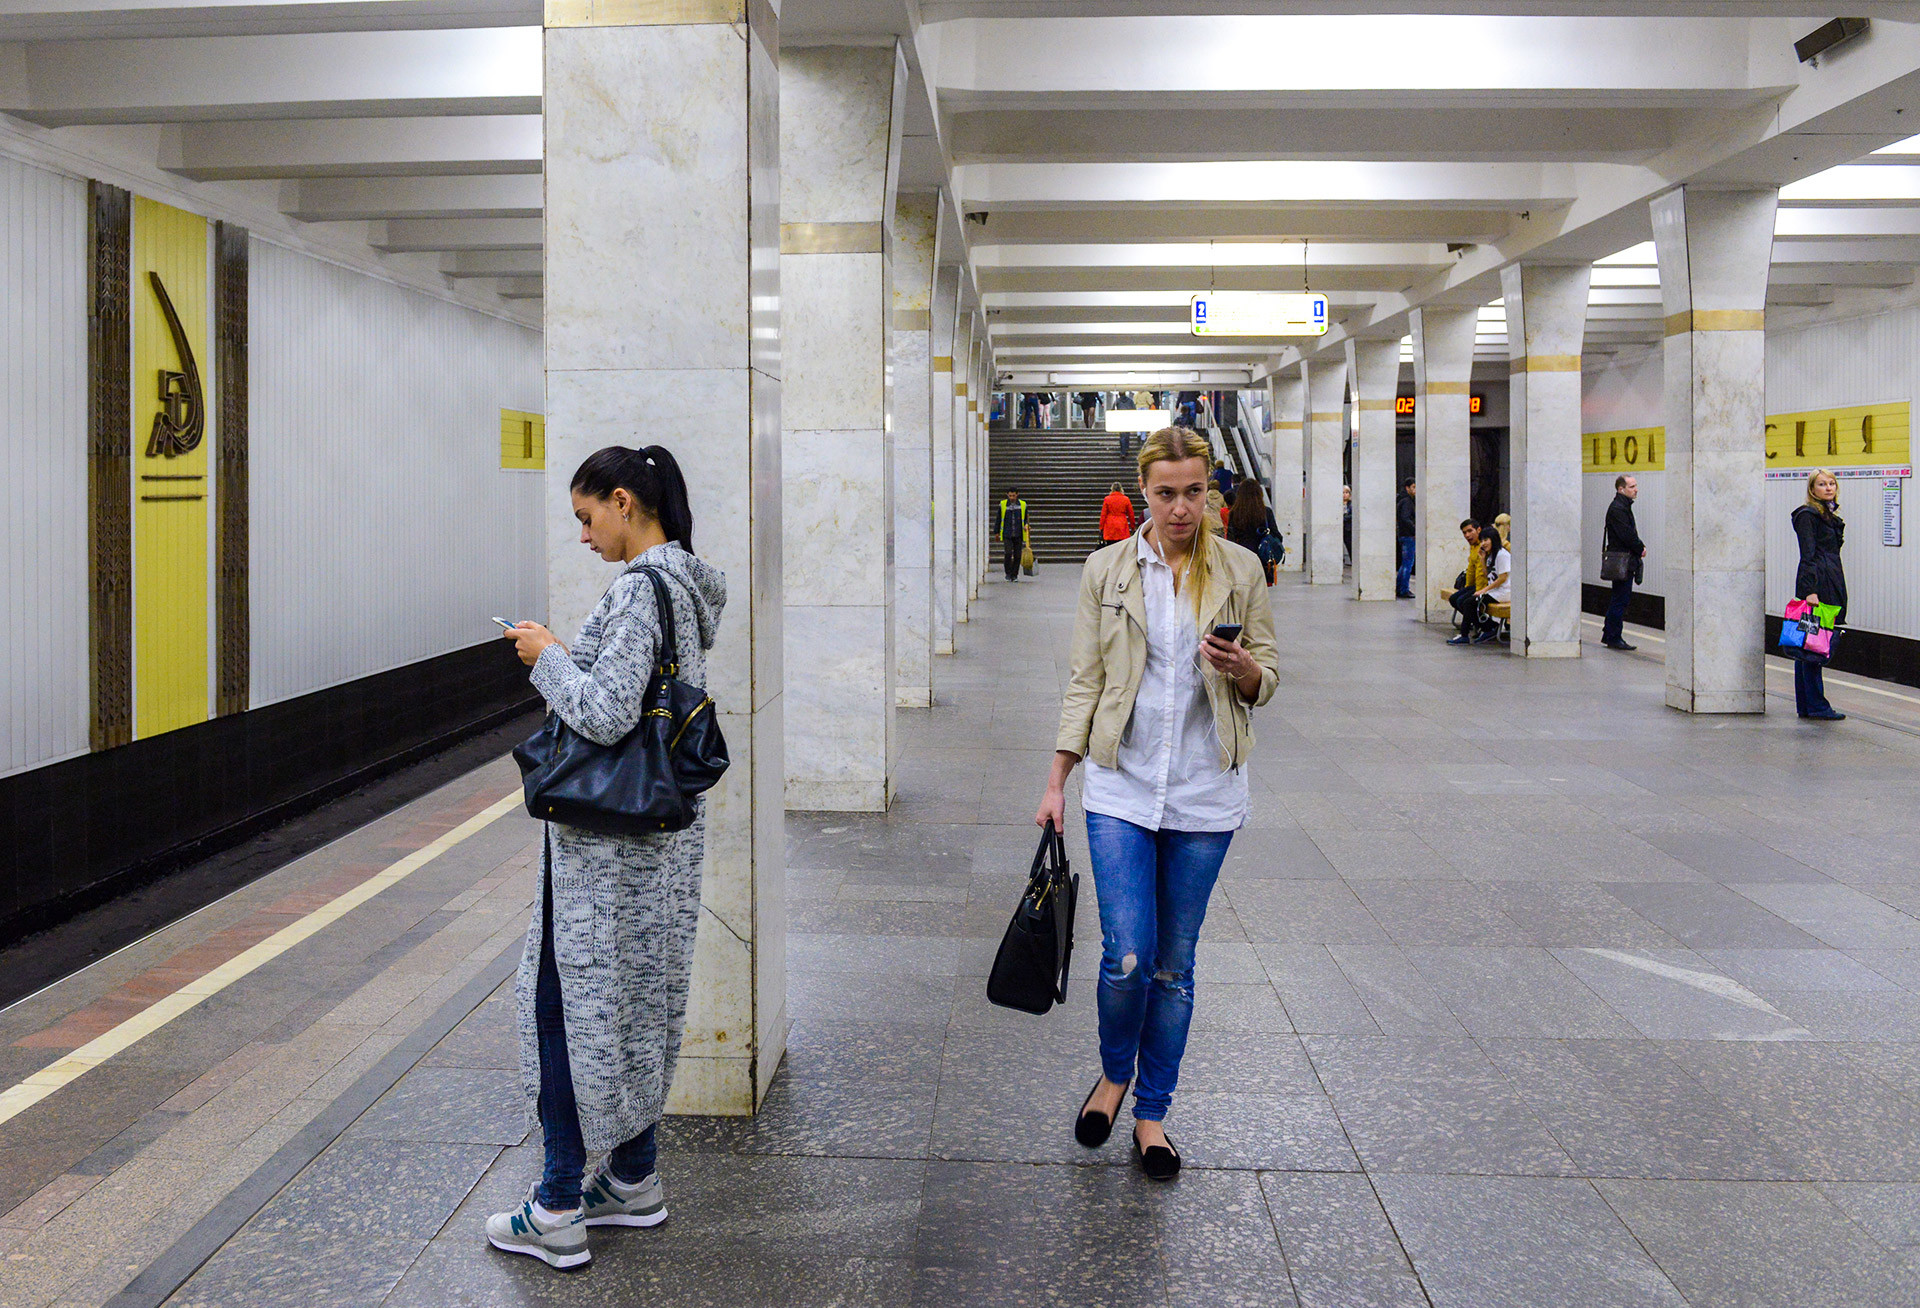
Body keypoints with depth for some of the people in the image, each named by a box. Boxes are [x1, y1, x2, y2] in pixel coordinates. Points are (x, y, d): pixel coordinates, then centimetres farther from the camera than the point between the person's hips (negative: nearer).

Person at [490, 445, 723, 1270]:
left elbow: (605, 715, -26)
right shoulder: (687, 583, 10)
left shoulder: (640, 588, -20)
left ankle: (558, 1212, 9)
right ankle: (634, 1179, 29)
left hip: (608, 838, -9)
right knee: (634, 999, 17)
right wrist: (562, 655, 11)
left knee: (564, 1004, 0)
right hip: (661, 831, 10)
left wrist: (549, 657, -11)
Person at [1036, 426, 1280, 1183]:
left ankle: (1151, 1112, 23)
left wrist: (1241, 670, -16)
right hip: (1122, 788, -1)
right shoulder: (1106, 570, 2)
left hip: (1205, 794, 1)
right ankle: (1114, 1074, 22)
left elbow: (1267, 678, 7)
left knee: (1175, 963, 8)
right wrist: (1057, 780, 1)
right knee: (1127, 956, -8)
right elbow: (1084, 682, 4)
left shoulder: (1240, 571, 2)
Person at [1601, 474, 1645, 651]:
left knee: (1619, 600, 15)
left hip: (1626, 561, 11)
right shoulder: (1617, 509, -15)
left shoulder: (1624, 507, 18)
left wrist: (1640, 546, 3)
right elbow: (1626, 535, -21)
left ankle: (1609, 635, 22)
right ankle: (1613, 638, -2)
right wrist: (1641, 548, -9)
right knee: (1620, 600, -7)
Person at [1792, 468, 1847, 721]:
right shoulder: (1807, 515, -7)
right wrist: (1810, 591, -21)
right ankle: (1816, 706, -6)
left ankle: (1806, 706, 12)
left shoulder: (1830, 515, 20)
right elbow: (1808, 556, -15)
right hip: (1816, 582, -9)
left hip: (1832, 584, 9)